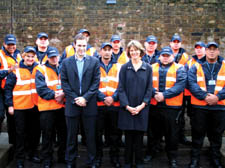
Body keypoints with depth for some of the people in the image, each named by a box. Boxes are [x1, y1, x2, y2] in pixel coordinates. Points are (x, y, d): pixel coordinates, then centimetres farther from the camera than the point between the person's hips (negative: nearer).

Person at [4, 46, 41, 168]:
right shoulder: (15, 70, -4)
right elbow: (8, 88, -3)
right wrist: (9, 105, -8)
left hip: (34, 106, 3)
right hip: (19, 107, -3)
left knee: (34, 131, 11)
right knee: (21, 133, 4)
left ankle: (33, 154, 28)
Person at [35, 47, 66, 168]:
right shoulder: (41, 70, -1)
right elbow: (41, 88, -10)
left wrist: (63, 94, -13)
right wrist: (53, 95, -18)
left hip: (62, 106, 4)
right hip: (47, 108, -3)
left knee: (63, 133, 11)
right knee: (47, 135, 4)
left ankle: (62, 156, 28)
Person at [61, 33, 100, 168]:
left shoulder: (94, 61, 3)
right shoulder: (66, 62, 6)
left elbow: (96, 82, -2)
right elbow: (64, 83, 1)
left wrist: (85, 98, -12)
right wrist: (75, 99, -10)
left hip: (89, 104, 0)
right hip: (72, 104, 1)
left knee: (91, 135, 7)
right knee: (72, 135, 11)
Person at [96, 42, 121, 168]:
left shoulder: (118, 67, 10)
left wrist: (113, 98, -12)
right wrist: (103, 98, -13)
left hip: (115, 105, 1)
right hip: (99, 105, -1)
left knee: (115, 133, 7)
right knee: (98, 132, 5)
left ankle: (115, 157, 21)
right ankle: (98, 156, 20)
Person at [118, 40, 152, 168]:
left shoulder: (148, 68, 5)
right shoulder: (124, 68, 4)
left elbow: (149, 89, 2)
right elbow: (121, 88, -1)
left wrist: (141, 105, -9)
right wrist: (127, 106, -11)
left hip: (142, 109, 0)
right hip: (127, 108, 0)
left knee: (139, 137, 6)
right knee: (128, 137, 6)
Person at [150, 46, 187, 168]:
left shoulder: (179, 69, 3)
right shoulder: (152, 68, 11)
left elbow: (180, 85, -11)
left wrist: (164, 95, -19)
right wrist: (154, 94, -19)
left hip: (172, 107, -2)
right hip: (154, 106, 2)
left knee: (172, 134, 5)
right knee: (154, 131, 14)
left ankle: (172, 158, 19)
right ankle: (152, 152, 33)